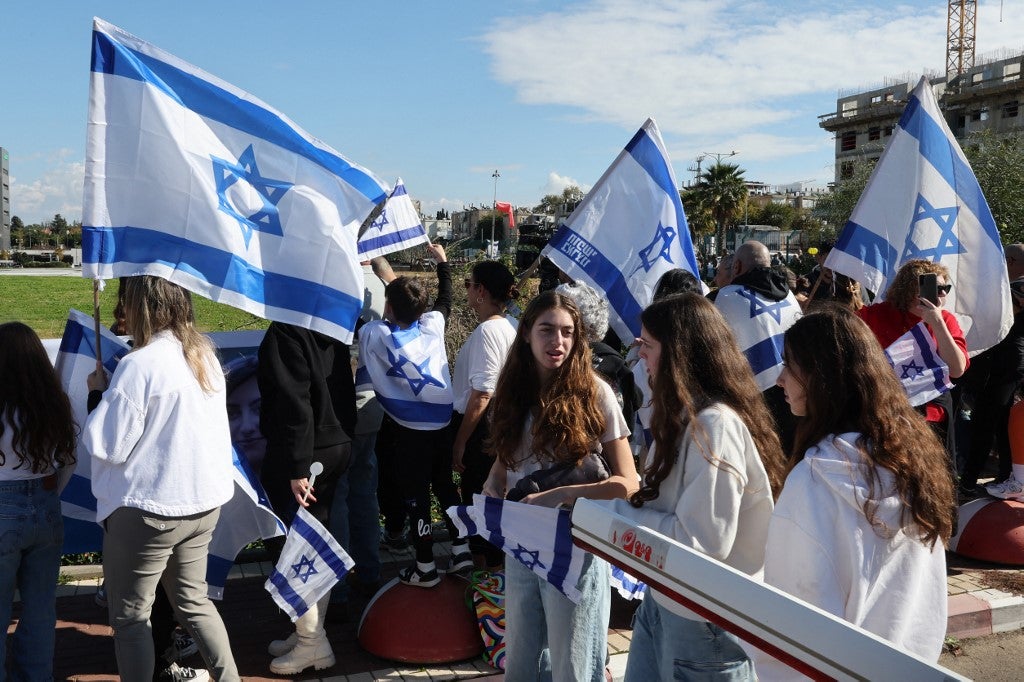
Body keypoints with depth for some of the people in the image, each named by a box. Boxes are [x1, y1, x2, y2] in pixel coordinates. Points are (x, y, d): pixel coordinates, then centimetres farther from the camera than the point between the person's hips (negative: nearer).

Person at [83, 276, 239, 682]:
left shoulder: (139, 365, -19)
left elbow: (108, 446, -15)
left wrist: (98, 394, -1)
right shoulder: (205, 356, 3)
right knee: (193, 600, 22)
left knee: (130, 618, 9)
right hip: (204, 501, 7)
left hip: (146, 509, -7)